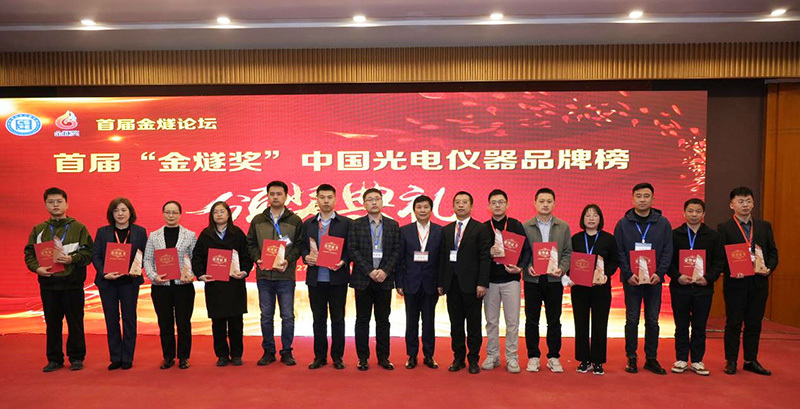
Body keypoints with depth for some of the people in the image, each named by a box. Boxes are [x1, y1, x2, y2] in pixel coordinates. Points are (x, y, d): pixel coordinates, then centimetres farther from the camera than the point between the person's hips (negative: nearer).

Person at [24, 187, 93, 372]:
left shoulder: (78, 228, 3)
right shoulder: (38, 229, 11)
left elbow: (88, 252, -2)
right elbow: (29, 253, 9)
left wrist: (72, 259, -18)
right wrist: (37, 267, -9)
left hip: (73, 283, -3)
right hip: (48, 283, 3)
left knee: (75, 322, 4)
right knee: (52, 323, 9)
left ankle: (77, 357, 15)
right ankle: (54, 359, 20)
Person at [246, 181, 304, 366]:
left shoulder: (295, 221, 4)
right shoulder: (257, 220, 10)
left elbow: (299, 245, 1)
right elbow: (251, 243, 9)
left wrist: (288, 260, -15)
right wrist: (257, 259, -9)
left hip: (286, 276, -2)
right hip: (263, 275, 2)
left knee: (287, 316, 2)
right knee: (266, 315, 8)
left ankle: (286, 351, 15)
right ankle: (268, 351, 20)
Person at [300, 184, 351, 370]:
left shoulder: (345, 223, 2)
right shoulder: (308, 224, 11)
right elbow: (303, 246, 11)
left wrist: (343, 262, -16)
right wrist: (307, 257, -8)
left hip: (337, 278, -2)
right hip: (315, 278, 2)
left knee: (338, 318, 5)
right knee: (319, 318, 10)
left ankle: (337, 356, 16)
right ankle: (320, 356, 19)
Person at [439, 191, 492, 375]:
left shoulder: (481, 229, -2)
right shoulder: (446, 230, 13)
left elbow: (485, 257, -7)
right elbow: (443, 257, 12)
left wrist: (482, 283, -14)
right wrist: (441, 282, 7)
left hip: (471, 284, -4)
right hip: (452, 284, 4)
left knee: (473, 324, 4)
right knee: (456, 323, 10)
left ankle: (473, 359, 16)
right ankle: (458, 358, 21)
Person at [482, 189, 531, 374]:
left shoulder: (516, 225, 3)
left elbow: (527, 250, 1)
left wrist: (520, 267, -14)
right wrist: (489, 252, -16)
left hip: (511, 279, -1)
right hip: (490, 280, 1)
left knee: (512, 321, 1)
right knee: (491, 321, 8)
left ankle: (512, 358, 11)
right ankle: (492, 356, 18)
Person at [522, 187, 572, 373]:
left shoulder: (563, 227, 6)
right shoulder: (525, 227, 2)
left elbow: (568, 252, 5)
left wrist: (562, 268, -11)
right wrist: (527, 266, -15)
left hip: (554, 279, 1)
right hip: (532, 279, -1)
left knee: (554, 321, 7)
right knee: (532, 320, 5)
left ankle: (554, 357, 18)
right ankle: (533, 357, 15)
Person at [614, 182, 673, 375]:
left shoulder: (663, 223, 5)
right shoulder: (623, 223, 1)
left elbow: (668, 251, 3)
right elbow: (619, 252, -1)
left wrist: (659, 273, -10)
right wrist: (628, 274, -12)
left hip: (654, 280, 1)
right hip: (631, 280, -1)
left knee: (652, 321, 7)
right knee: (632, 320, 5)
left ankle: (651, 359, 18)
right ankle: (631, 358, 14)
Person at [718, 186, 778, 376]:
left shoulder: (764, 226, 11)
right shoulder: (724, 228, -1)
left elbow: (773, 252, 10)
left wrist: (769, 268, -8)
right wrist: (731, 271, -19)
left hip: (759, 282, 3)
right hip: (735, 283, -3)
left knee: (754, 323, 10)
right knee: (733, 323, 4)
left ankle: (751, 361, 21)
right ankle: (731, 361, 14)